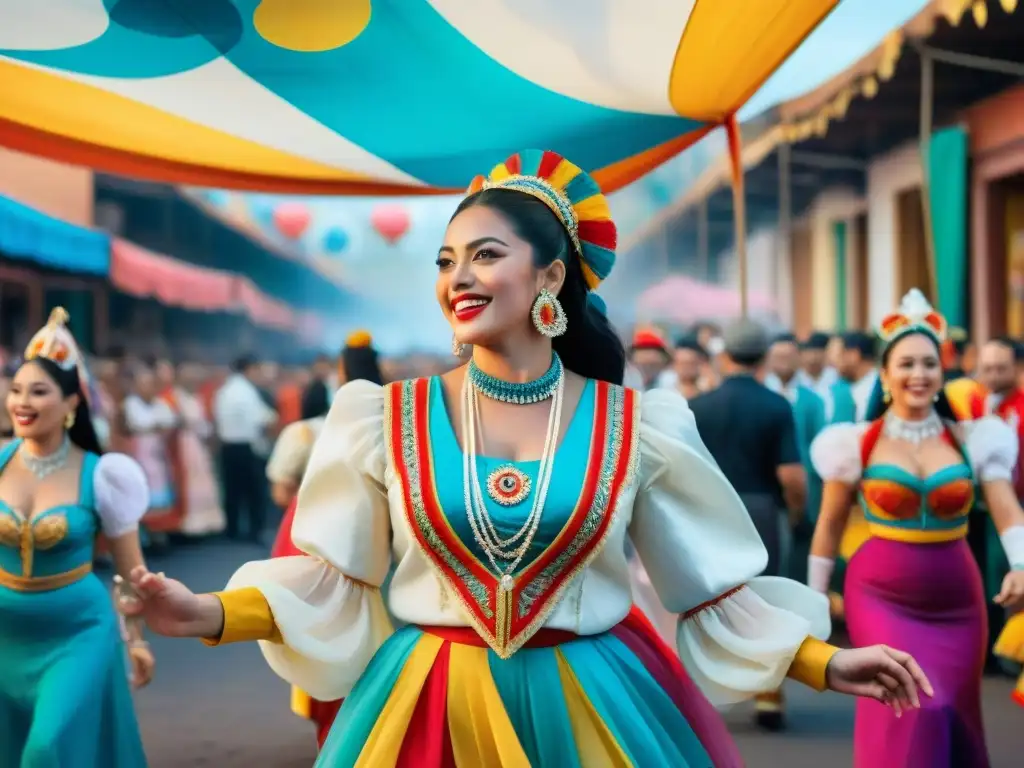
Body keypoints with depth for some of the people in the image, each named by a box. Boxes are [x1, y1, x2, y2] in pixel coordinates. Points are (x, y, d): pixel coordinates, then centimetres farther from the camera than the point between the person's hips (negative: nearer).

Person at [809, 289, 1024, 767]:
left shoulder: (972, 440, 0)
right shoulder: (857, 443, -2)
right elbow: (830, 525, 6)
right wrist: (815, 597, 10)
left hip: (955, 601, 2)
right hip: (881, 596, -2)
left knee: (949, 719, 12)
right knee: (911, 712, -15)